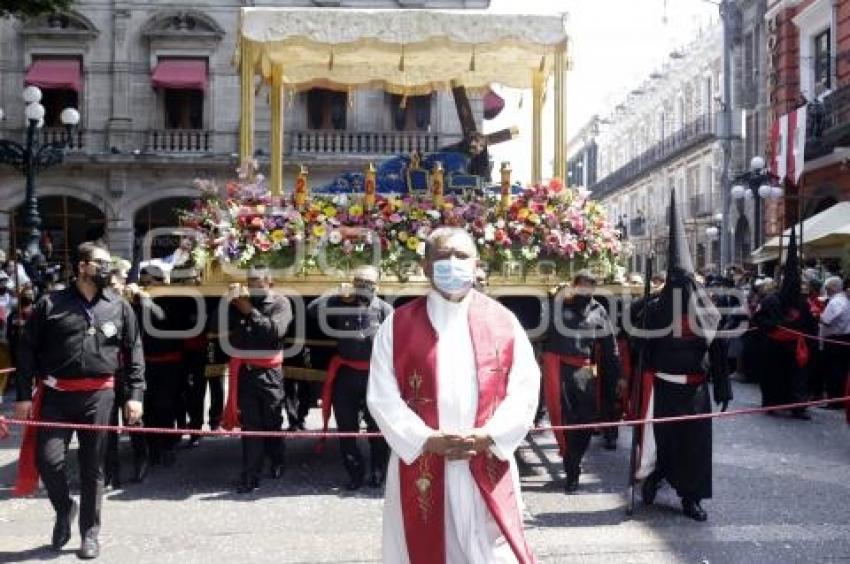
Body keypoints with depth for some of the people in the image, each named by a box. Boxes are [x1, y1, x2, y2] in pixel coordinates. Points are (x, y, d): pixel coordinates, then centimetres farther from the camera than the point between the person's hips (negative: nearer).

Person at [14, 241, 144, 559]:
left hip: (99, 394, 1)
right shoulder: (51, 304, 1)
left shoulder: (119, 307, 6)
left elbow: (133, 353, 6)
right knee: (48, 459, -7)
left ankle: (89, 533, 19)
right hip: (56, 394, -1)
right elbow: (28, 350, 2)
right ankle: (64, 509, 24)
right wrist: (24, 395, -3)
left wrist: (134, 394, -1)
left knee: (93, 467, 6)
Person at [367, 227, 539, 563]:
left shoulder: (503, 322, 5)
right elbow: (382, 396, -3)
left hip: (488, 469, 1)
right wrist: (426, 440, -14)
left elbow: (525, 388, 0)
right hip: (420, 467, 0)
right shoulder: (398, 326, 1)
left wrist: (488, 437, -13)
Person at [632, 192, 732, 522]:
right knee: (659, 436, 6)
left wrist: (722, 386, 2)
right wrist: (639, 384, -9)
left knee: (694, 441, 4)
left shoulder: (705, 310, 1)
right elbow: (640, 346, -3)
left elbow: (717, 349, 3)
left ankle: (691, 498, 14)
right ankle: (652, 478, 30)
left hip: (695, 388, 2)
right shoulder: (654, 308, -5)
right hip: (662, 387, -2)